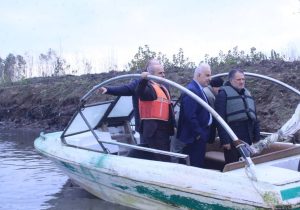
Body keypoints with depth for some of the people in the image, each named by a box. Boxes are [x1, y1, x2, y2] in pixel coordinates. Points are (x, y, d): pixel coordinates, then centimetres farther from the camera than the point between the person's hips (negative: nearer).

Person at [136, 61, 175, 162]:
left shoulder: (164, 88, 20)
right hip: (154, 128, -10)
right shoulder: (149, 87, -9)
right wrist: (143, 80, -50)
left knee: (166, 156, 17)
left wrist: (173, 124, 23)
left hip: (164, 127, 10)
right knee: (162, 158, -14)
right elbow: (140, 93, -33)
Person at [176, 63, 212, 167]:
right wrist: (198, 133, -18)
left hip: (200, 135, 10)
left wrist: (202, 133, 12)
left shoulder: (198, 89, 14)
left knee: (199, 164, 16)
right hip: (195, 138, -10)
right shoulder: (191, 90, -18)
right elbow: (190, 116, -25)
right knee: (195, 166, -4)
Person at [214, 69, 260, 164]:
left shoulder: (247, 93, 16)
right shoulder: (223, 94, -7)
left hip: (248, 138, 7)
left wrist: (256, 137, 13)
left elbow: (254, 117, 20)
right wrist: (224, 140, -18)